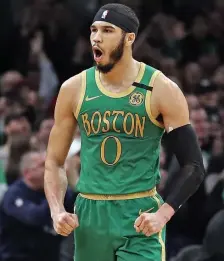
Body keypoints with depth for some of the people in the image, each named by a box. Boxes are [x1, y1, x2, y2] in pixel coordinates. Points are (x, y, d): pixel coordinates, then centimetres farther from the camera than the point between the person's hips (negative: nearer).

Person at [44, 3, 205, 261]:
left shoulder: (161, 90, -6)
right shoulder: (74, 89, 4)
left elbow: (193, 166, -5)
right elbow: (55, 161, 11)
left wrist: (163, 214, -19)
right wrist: (56, 211, -6)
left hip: (140, 219, -4)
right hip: (89, 217, 4)